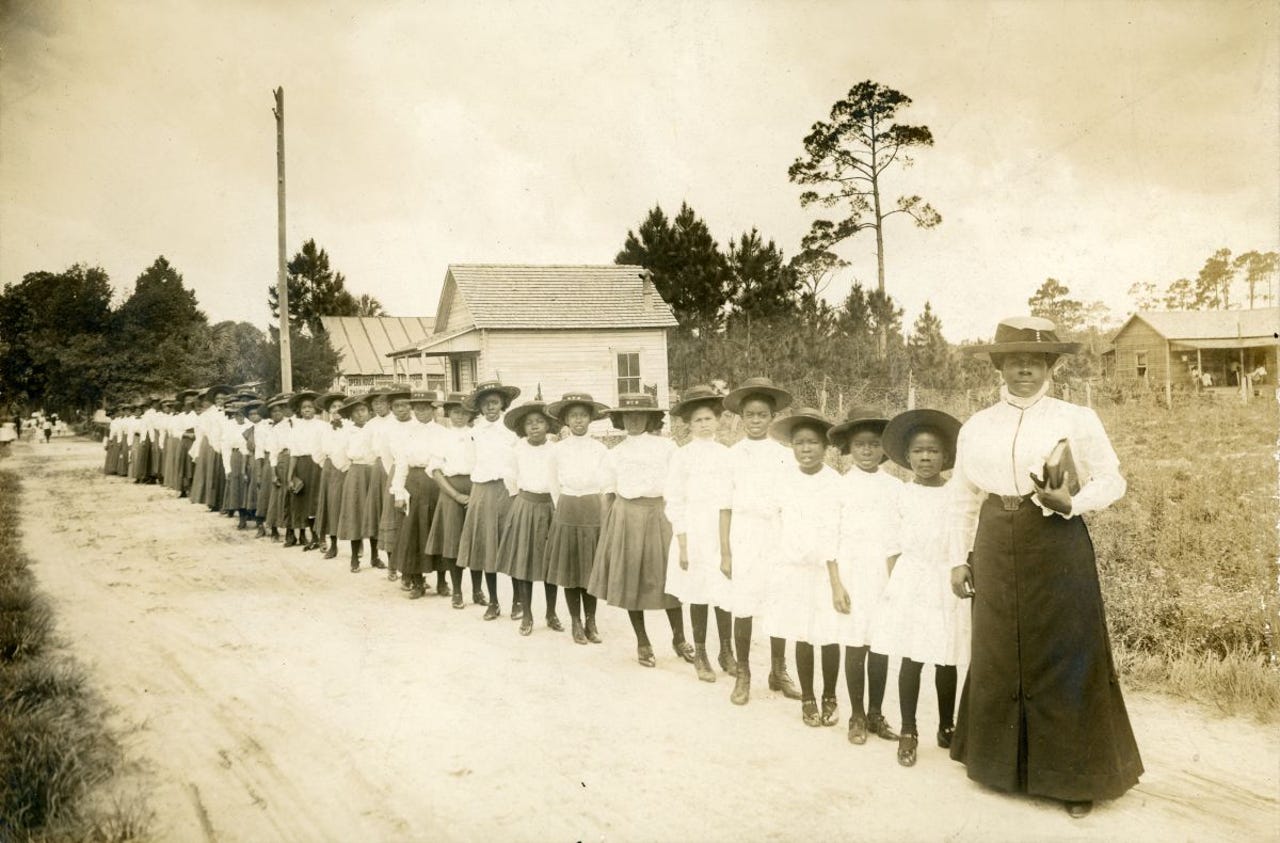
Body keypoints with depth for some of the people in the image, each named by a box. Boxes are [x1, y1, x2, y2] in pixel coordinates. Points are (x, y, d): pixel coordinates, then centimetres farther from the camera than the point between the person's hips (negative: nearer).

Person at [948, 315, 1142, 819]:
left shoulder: (1076, 419, -2)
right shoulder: (976, 427, 7)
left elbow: (1112, 481, 1)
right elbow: (961, 500, 12)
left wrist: (1071, 503, -18)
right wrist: (959, 559, 7)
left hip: (1057, 548, -3)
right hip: (996, 553, 3)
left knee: (1065, 659, 3)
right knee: (997, 657, 10)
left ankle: (1075, 775, 16)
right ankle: (999, 761, 26)